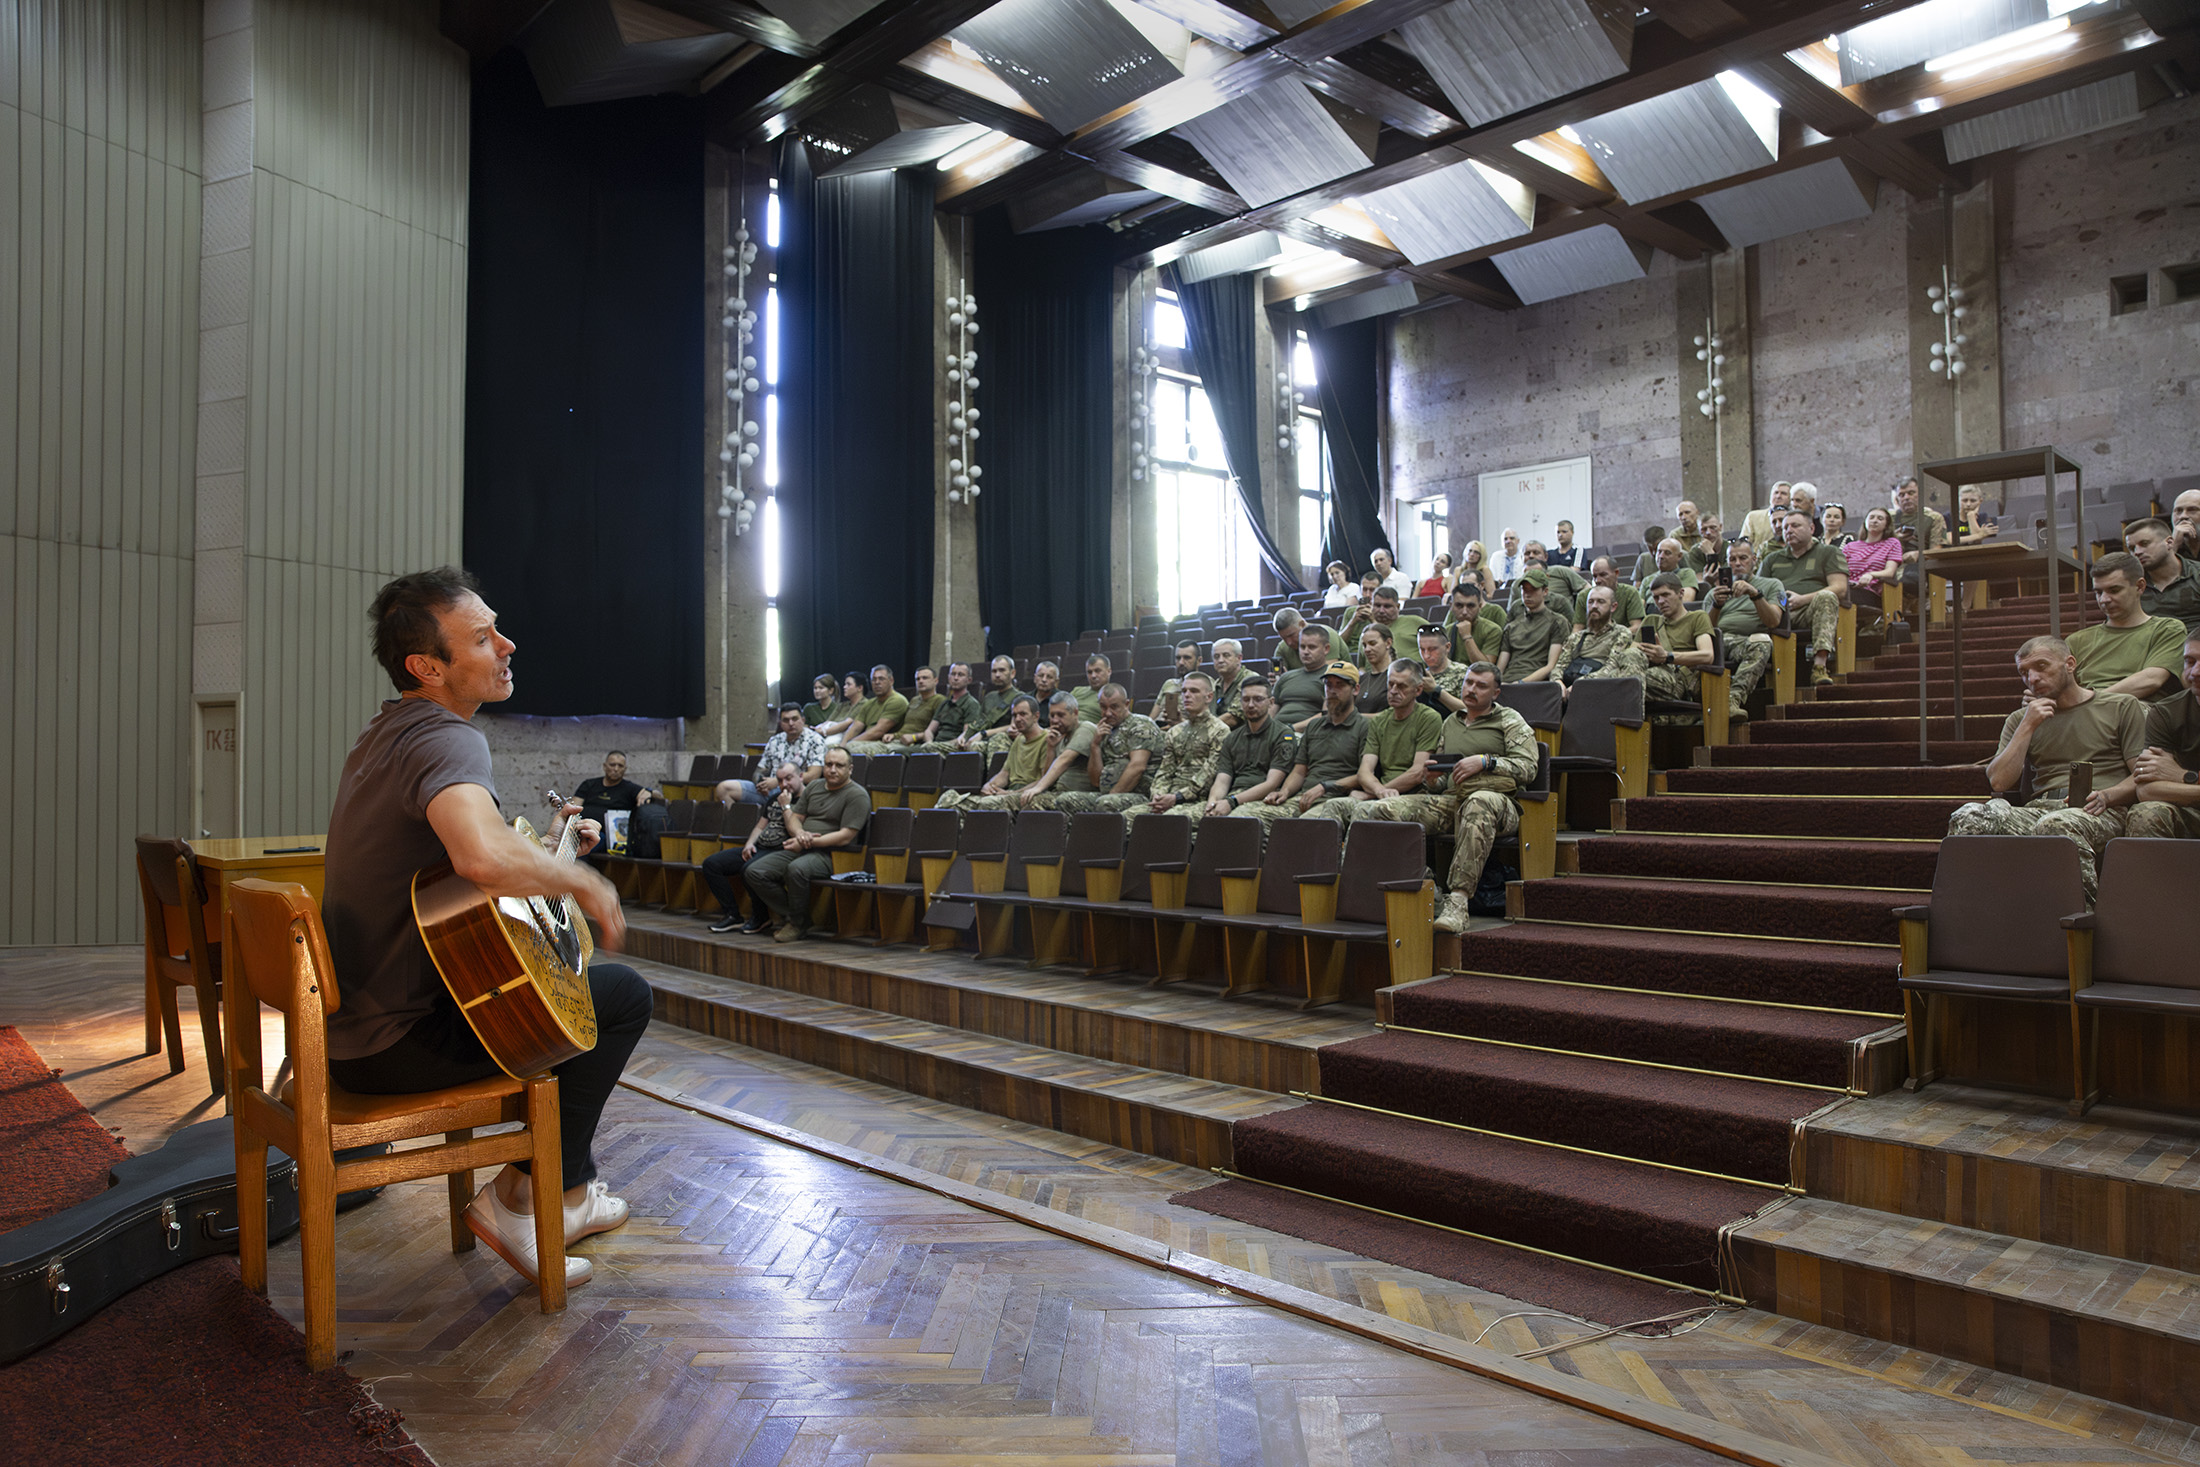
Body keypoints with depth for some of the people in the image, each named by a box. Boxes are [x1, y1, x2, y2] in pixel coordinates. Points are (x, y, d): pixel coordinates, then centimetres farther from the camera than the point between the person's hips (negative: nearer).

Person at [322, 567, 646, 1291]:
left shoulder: (382, 733, 11)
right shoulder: (447, 740, -22)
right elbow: (482, 856, -45)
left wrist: (544, 847, 15)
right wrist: (583, 880, -27)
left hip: (349, 1021, 10)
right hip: (399, 1045, -10)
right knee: (623, 994, -2)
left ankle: (568, 1190, 32)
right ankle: (519, 1197, 5)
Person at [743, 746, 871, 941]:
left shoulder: (857, 795, -7)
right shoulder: (814, 786, 17)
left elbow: (845, 837, -14)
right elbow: (794, 817, 19)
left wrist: (809, 842, -15)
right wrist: (800, 833, -6)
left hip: (830, 854, -8)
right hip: (799, 850, 8)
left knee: (796, 869, -37)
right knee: (754, 872, -10)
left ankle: (798, 925, -16)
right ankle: (789, 917, -2)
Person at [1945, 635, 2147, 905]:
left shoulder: (2122, 707, 15)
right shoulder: (2020, 720, 23)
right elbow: (1999, 782, 8)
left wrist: (2105, 796, -12)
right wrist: (2028, 726, 5)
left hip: (2098, 813, -3)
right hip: (2039, 809, 3)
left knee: (2054, 825, -41)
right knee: (1968, 817, -30)